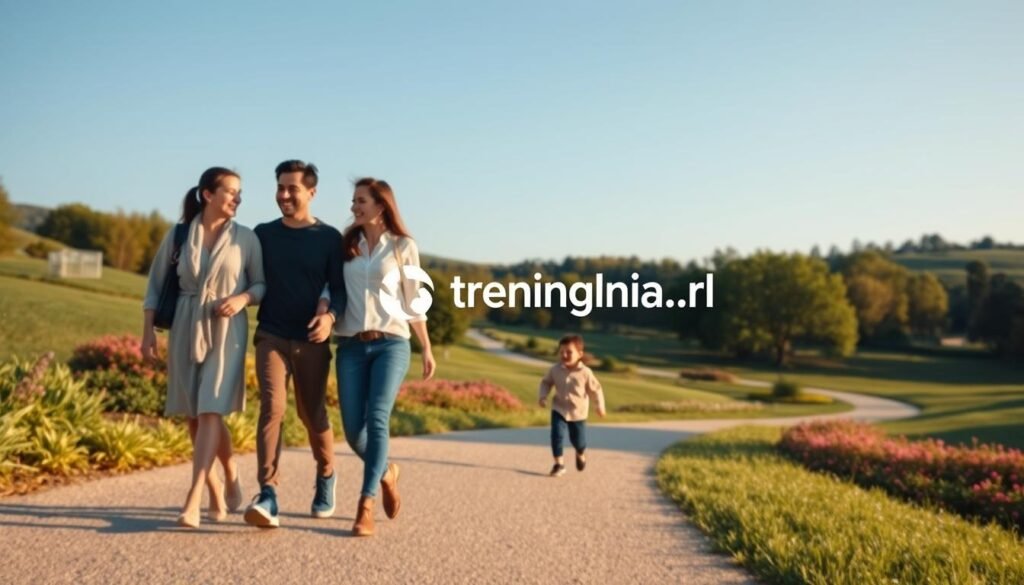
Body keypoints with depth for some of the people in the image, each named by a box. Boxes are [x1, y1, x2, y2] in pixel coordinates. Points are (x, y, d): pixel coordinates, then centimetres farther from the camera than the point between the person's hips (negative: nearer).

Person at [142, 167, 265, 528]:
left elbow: (262, 284, 5)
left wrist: (242, 298, -16)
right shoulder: (178, 235, 2)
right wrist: (148, 332, 2)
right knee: (194, 415, 8)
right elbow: (156, 284, 7)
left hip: (227, 331, -2)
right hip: (184, 329, 3)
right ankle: (229, 476, 28)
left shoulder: (246, 238, -1)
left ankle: (193, 501, -14)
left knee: (210, 411, -13)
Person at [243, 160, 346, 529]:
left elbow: (339, 288, -1)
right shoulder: (263, 234, 8)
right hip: (271, 336, 0)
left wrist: (331, 316, -20)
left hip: (311, 341, 0)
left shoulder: (329, 238, 3)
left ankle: (326, 478, 34)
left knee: (312, 414, 8)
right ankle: (268, 497, -20)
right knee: (272, 407, -17)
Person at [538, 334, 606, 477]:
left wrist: (600, 406, -4)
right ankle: (559, 464, 1)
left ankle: (581, 454, 48)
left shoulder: (585, 372, -16)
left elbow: (596, 389, -4)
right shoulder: (555, 370, -12)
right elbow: (546, 382, 5)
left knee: (578, 440, 12)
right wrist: (543, 396, -10)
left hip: (578, 412, -1)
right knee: (556, 435, -14)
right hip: (559, 409, 1)